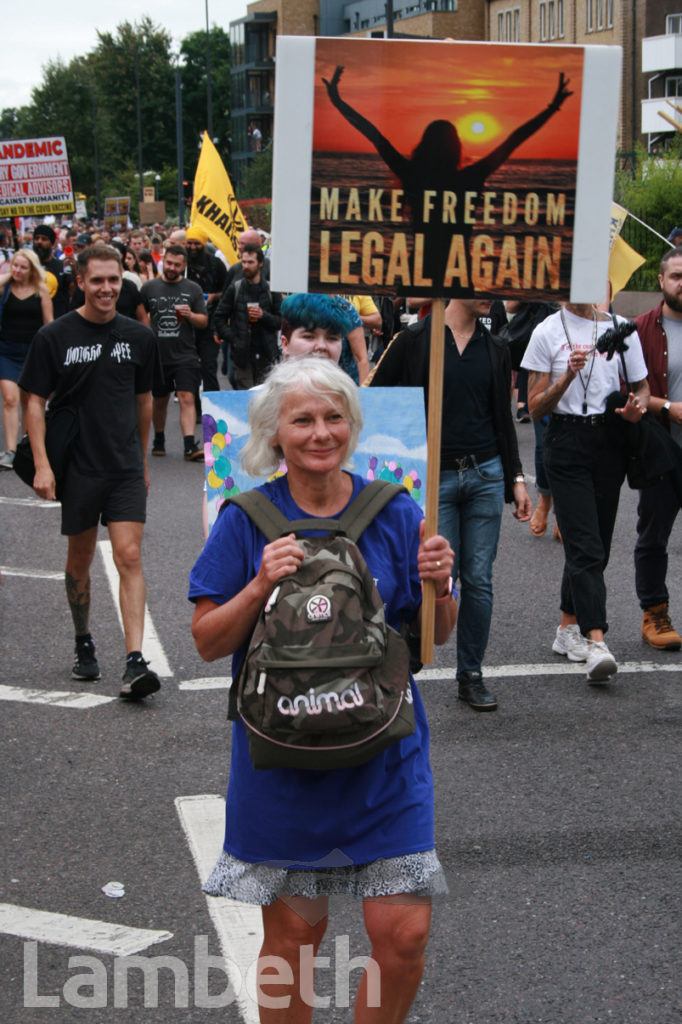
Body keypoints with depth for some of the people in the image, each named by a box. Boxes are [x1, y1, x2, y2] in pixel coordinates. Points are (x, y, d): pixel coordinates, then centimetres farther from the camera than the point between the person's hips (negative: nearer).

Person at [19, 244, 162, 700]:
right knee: (81, 559, 12)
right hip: (77, 468, -1)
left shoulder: (139, 336, 5)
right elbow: (36, 402, -2)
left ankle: (135, 663, -13)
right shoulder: (54, 337, -3)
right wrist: (42, 465, -11)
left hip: (126, 468, 1)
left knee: (130, 558, -9)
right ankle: (84, 642, 34)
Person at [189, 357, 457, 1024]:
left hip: (384, 750, 1)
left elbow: (437, 635, 7)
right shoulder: (247, 520, -4)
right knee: (292, 930, 6)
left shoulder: (395, 513, 0)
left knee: (405, 933, -2)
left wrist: (439, 587, -14)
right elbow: (208, 643, -3)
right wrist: (260, 587, -20)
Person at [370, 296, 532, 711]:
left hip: (486, 474, 4)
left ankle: (471, 675, 16)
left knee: (479, 579, 5)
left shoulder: (496, 349, 11)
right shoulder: (414, 341, -3)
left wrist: (517, 478, 10)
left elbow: (503, 419, 15)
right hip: (434, 477, -4)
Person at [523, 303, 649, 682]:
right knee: (585, 546, -12)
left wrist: (638, 406, -6)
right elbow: (536, 408, 0)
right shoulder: (548, 331, 1)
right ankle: (596, 642, -18)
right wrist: (568, 377, -17)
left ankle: (569, 627, 24)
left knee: (595, 543, 9)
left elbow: (642, 386, 17)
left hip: (610, 441, 3)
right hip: (567, 444, -3)